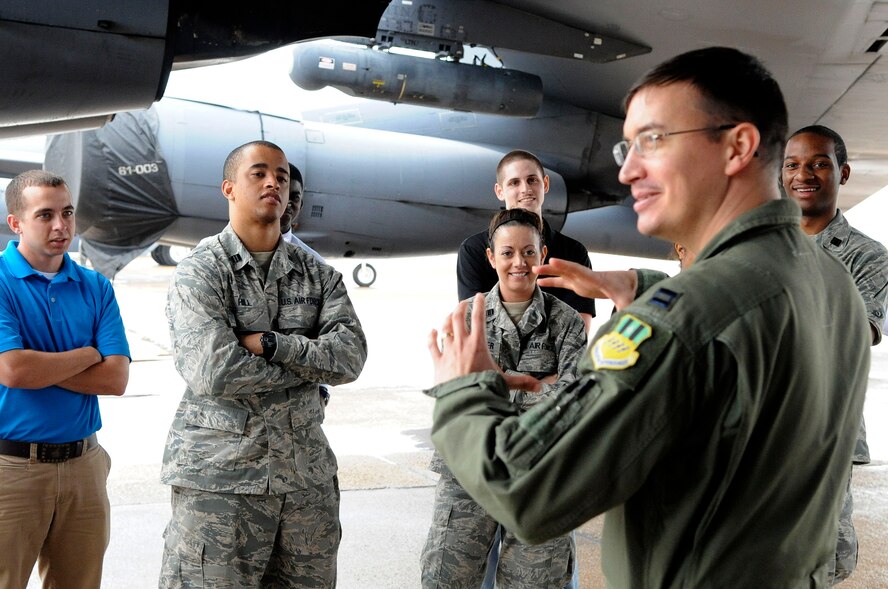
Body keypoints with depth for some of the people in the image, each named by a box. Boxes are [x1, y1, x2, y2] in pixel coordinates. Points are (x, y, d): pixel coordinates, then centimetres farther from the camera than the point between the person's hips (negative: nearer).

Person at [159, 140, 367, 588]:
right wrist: (310, 361, -9)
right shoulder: (199, 272, -4)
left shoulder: (319, 276, 10)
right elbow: (213, 372, -19)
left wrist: (271, 345, -17)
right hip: (220, 474, -4)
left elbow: (351, 357, -5)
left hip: (308, 473, 5)